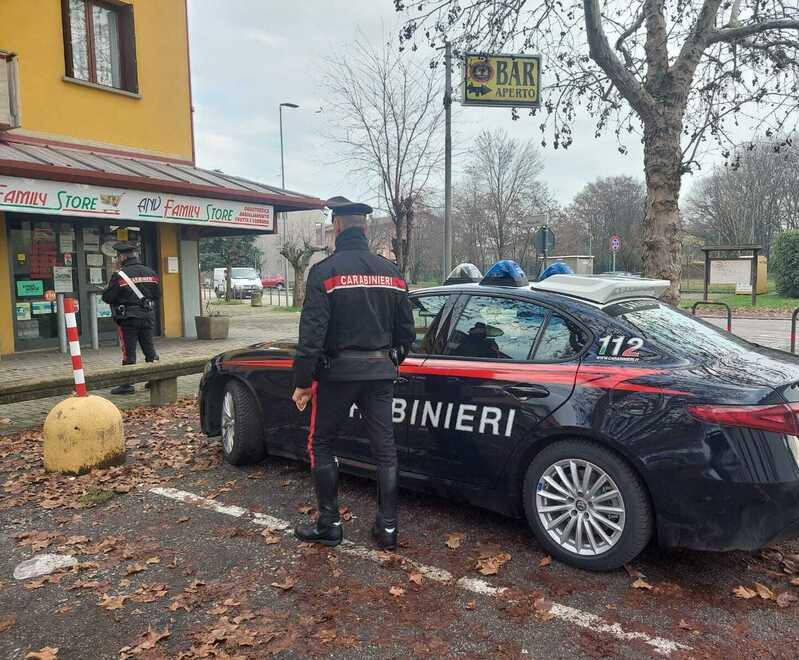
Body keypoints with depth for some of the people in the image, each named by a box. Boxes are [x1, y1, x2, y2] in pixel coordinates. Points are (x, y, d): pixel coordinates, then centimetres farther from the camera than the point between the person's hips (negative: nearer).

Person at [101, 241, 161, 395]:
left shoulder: (119, 276, -13)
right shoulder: (150, 273, 4)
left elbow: (107, 297, -10)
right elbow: (157, 295, 9)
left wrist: (106, 289, 10)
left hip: (128, 319, -5)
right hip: (148, 316, 5)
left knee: (128, 352, 0)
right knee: (149, 349, 13)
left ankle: (127, 385, 5)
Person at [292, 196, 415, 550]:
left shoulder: (325, 271, -10)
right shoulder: (391, 271, 7)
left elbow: (312, 332, -15)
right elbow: (406, 330, 10)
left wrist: (302, 381, -9)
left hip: (338, 371, -4)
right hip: (381, 371, 5)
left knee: (321, 444, 12)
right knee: (384, 447, 10)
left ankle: (329, 524, 16)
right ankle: (387, 526, 17)